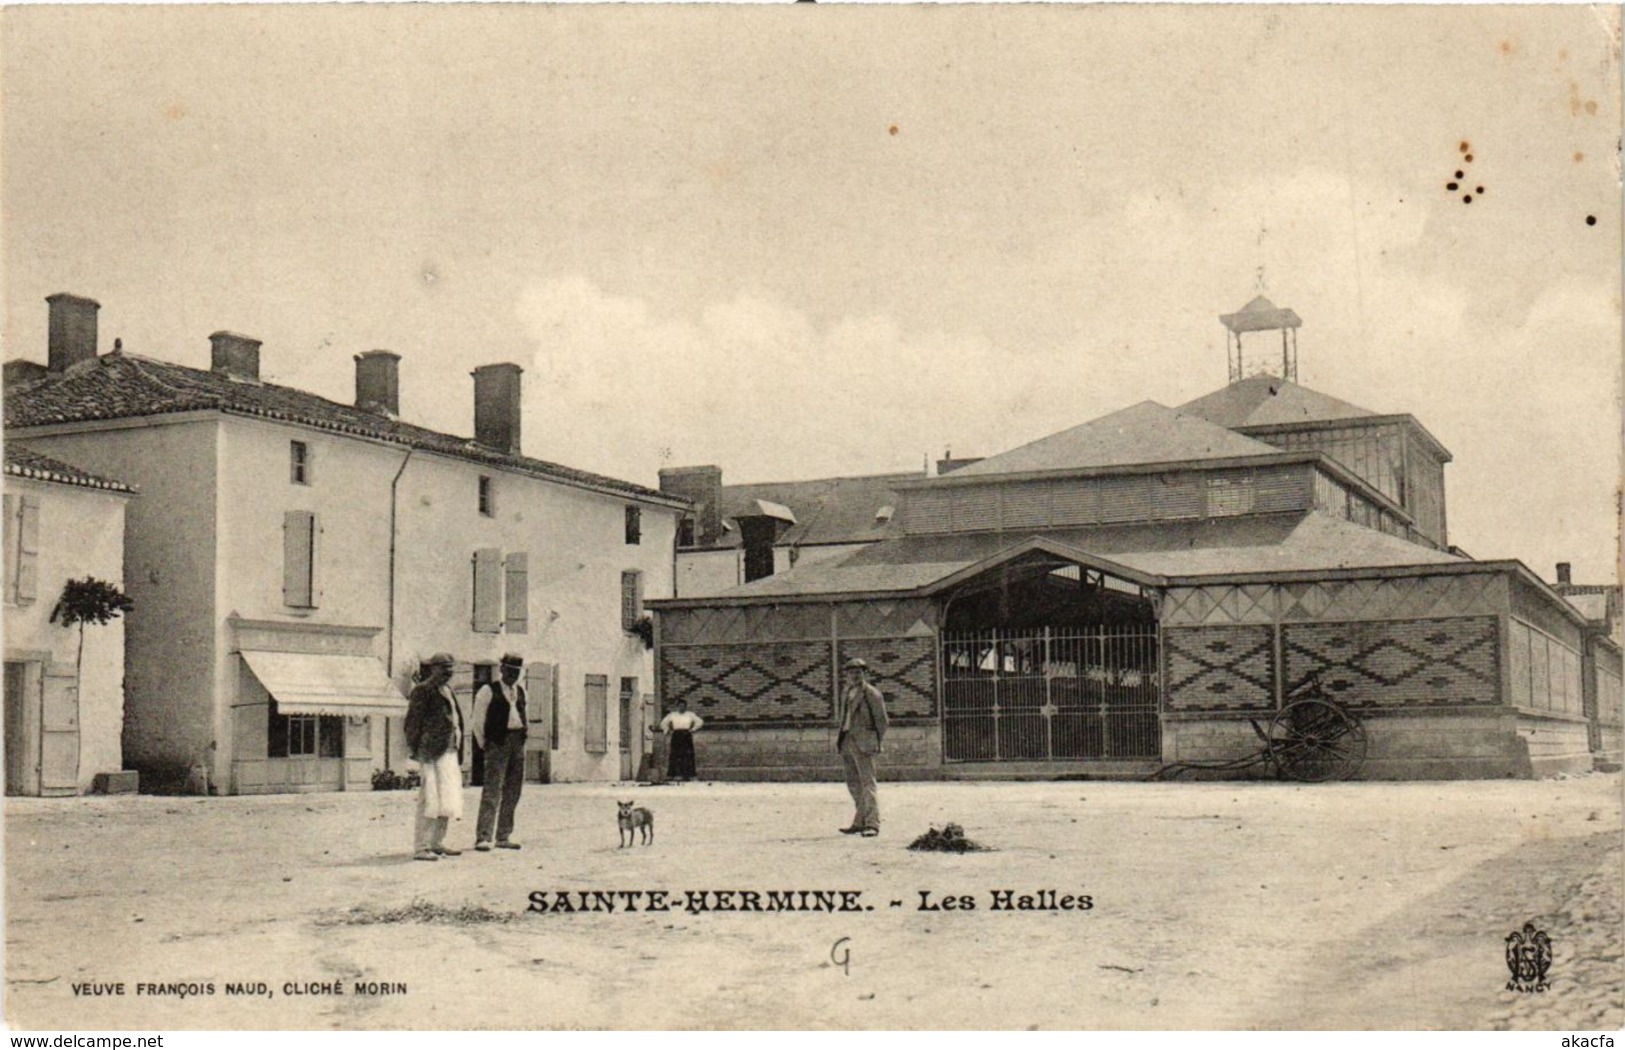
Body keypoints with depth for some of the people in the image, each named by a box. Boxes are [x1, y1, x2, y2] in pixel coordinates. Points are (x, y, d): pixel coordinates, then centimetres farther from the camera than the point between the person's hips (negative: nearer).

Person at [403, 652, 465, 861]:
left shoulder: (447, 693, 20)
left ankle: (437, 843, 18)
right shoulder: (422, 691, -5)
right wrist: (414, 749, -15)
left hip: (449, 753, 9)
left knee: (447, 799, 10)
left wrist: (458, 752, 20)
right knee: (430, 799, -11)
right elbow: (413, 722, -9)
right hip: (431, 753, -9)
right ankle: (420, 848, -10)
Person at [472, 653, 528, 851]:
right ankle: (483, 837, -15)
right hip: (497, 743, -6)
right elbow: (477, 721, -1)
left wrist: (522, 737, 12)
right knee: (492, 790, -12)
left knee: (513, 791, 8)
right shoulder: (488, 691, -2)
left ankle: (504, 836, 14)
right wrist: (484, 744, -3)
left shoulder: (521, 691, 14)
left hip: (518, 742, 6)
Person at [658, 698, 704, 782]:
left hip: (687, 737, 0)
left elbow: (700, 721, 7)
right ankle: (677, 774, -5)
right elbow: (664, 723, 16)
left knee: (688, 755, -6)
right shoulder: (672, 715, 8)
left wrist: (693, 729, 1)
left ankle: (688, 775, -4)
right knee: (676, 755, -6)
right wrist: (668, 730, 6)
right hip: (676, 736, 0)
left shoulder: (690, 715, 6)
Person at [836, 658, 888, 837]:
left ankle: (872, 824, -13)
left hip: (863, 742, -8)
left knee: (867, 783, -12)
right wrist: (840, 739, 16)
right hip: (847, 741, 8)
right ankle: (860, 822, 19)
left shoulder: (872, 694, -6)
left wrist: (877, 744, -8)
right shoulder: (846, 691, 16)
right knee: (854, 784, 11)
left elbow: (882, 721, -4)